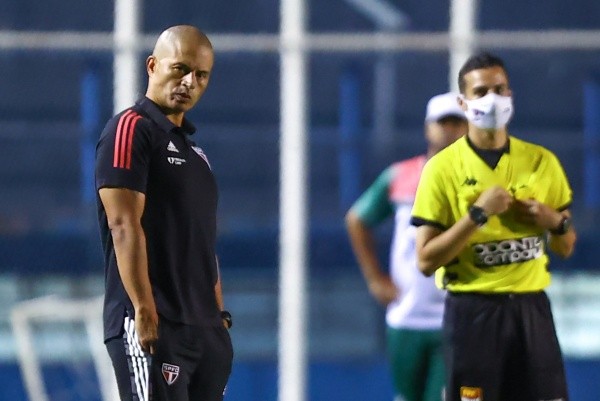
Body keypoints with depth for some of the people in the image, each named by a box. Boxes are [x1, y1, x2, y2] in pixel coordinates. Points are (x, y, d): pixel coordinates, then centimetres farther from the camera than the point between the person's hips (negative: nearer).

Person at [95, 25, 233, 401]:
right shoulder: (130, 129, -6)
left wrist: (219, 316, 18)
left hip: (204, 328, 9)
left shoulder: (192, 149, 21)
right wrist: (144, 313, -21)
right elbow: (124, 226, -15)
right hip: (152, 327, -9)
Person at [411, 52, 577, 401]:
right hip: (473, 311, -3)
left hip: (531, 308, 3)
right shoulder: (443, 168, -4)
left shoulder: (542, 162, 8)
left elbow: (566, 248, 16)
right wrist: (478, 213, -18)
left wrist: (556, 222, -7)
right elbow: (427, 260, -9)